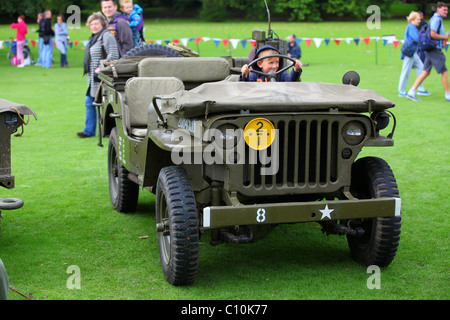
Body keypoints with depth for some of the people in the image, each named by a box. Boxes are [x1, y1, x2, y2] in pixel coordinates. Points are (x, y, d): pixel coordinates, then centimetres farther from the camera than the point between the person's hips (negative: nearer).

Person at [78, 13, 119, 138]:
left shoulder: (106, 36, -12)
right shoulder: (94, 37, 19)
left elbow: (113, 55, -21)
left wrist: (102, 68, -20)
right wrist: (88, 70, 19)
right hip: (93, 78, 10)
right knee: (89, 102, 10)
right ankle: (89, 130, 16)